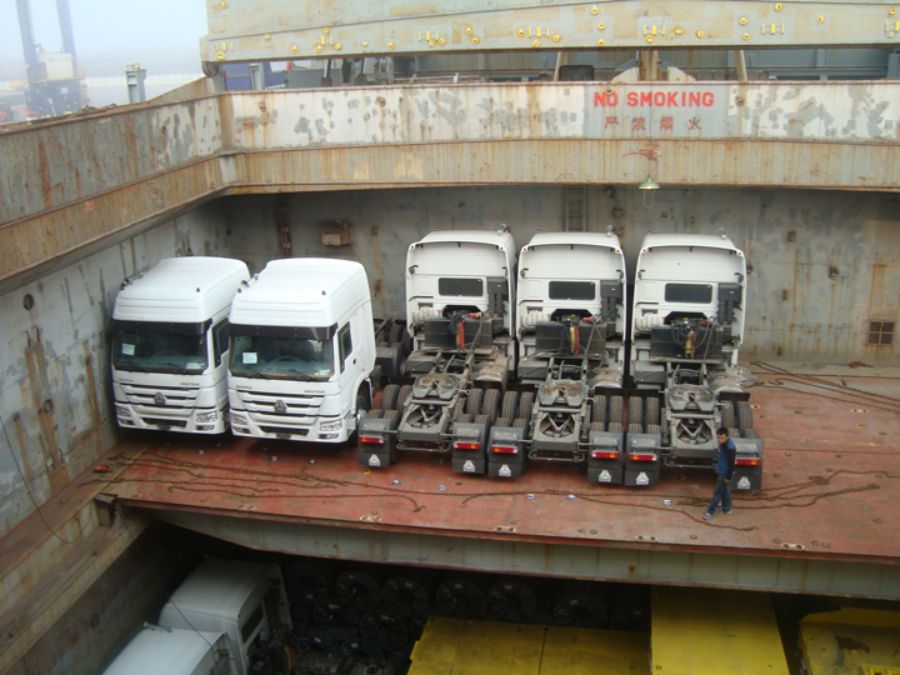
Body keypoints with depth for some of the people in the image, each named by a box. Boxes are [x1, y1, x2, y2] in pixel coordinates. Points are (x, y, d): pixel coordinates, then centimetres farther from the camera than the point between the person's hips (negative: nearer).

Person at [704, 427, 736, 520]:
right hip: (720, 471, 9)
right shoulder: (722, 443, -1)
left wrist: (728, 477, -17)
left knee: (718, 492, 2)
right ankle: (727, 509, 37)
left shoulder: (730, 447, -29)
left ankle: (710, 512, 12)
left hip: (724, 473, -9)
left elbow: (731, 464, -23)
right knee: (724, 490, 22)